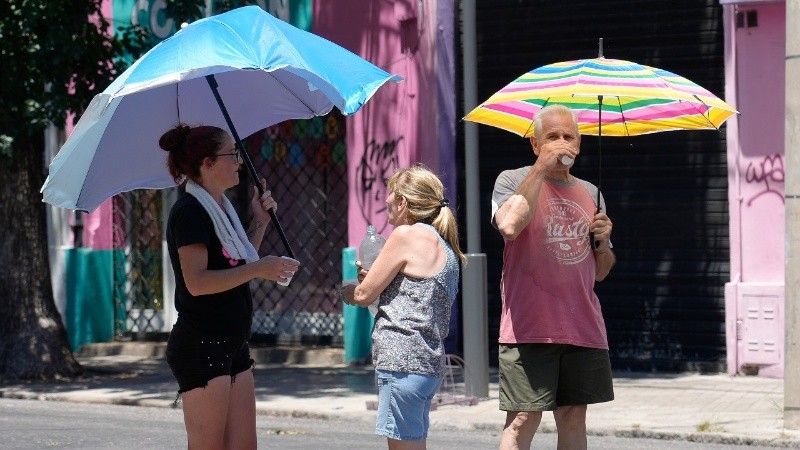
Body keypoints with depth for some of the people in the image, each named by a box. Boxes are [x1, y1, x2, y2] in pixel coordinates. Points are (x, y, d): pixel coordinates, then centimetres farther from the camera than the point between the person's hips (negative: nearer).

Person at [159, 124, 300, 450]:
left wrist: (259, 223, 11)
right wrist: (258, 269, -23)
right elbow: (197, 282, -23)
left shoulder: (221, 208, 16)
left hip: (232, 347, 10)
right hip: (200, 346, -10)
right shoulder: (189, 212, -13)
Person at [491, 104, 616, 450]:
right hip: (529, 328, -5)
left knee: (573, 418, 8)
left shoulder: (590, 193, 17)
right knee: (523, 421, -9)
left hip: (583, 328, 5)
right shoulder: (513, 181, 1)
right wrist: (541, 167, -18)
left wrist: (604, 241, 0)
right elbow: (509, 225, -23)